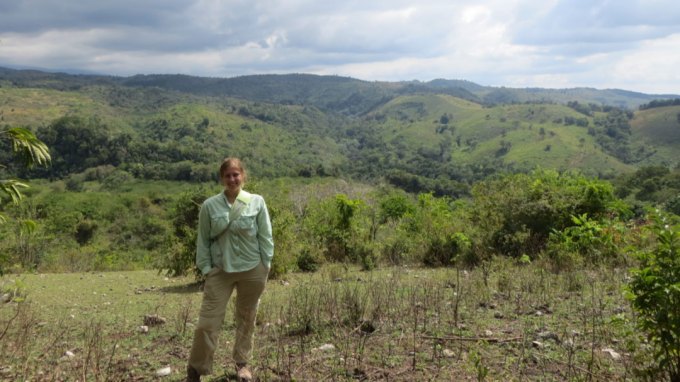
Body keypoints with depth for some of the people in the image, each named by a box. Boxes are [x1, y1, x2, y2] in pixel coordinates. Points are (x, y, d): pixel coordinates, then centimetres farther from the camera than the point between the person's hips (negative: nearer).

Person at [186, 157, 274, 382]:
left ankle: (242, 363, 34)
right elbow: (203, 240, 2)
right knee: (208, 322, -2)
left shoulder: (257, 202, -5)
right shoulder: (210, 205, -4)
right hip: (220, 271, 0)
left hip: (252, 270, 0)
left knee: (246, 319, 15)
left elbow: (265, 237, -1)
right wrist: (205, 269, -3)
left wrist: (266, 267, -2)